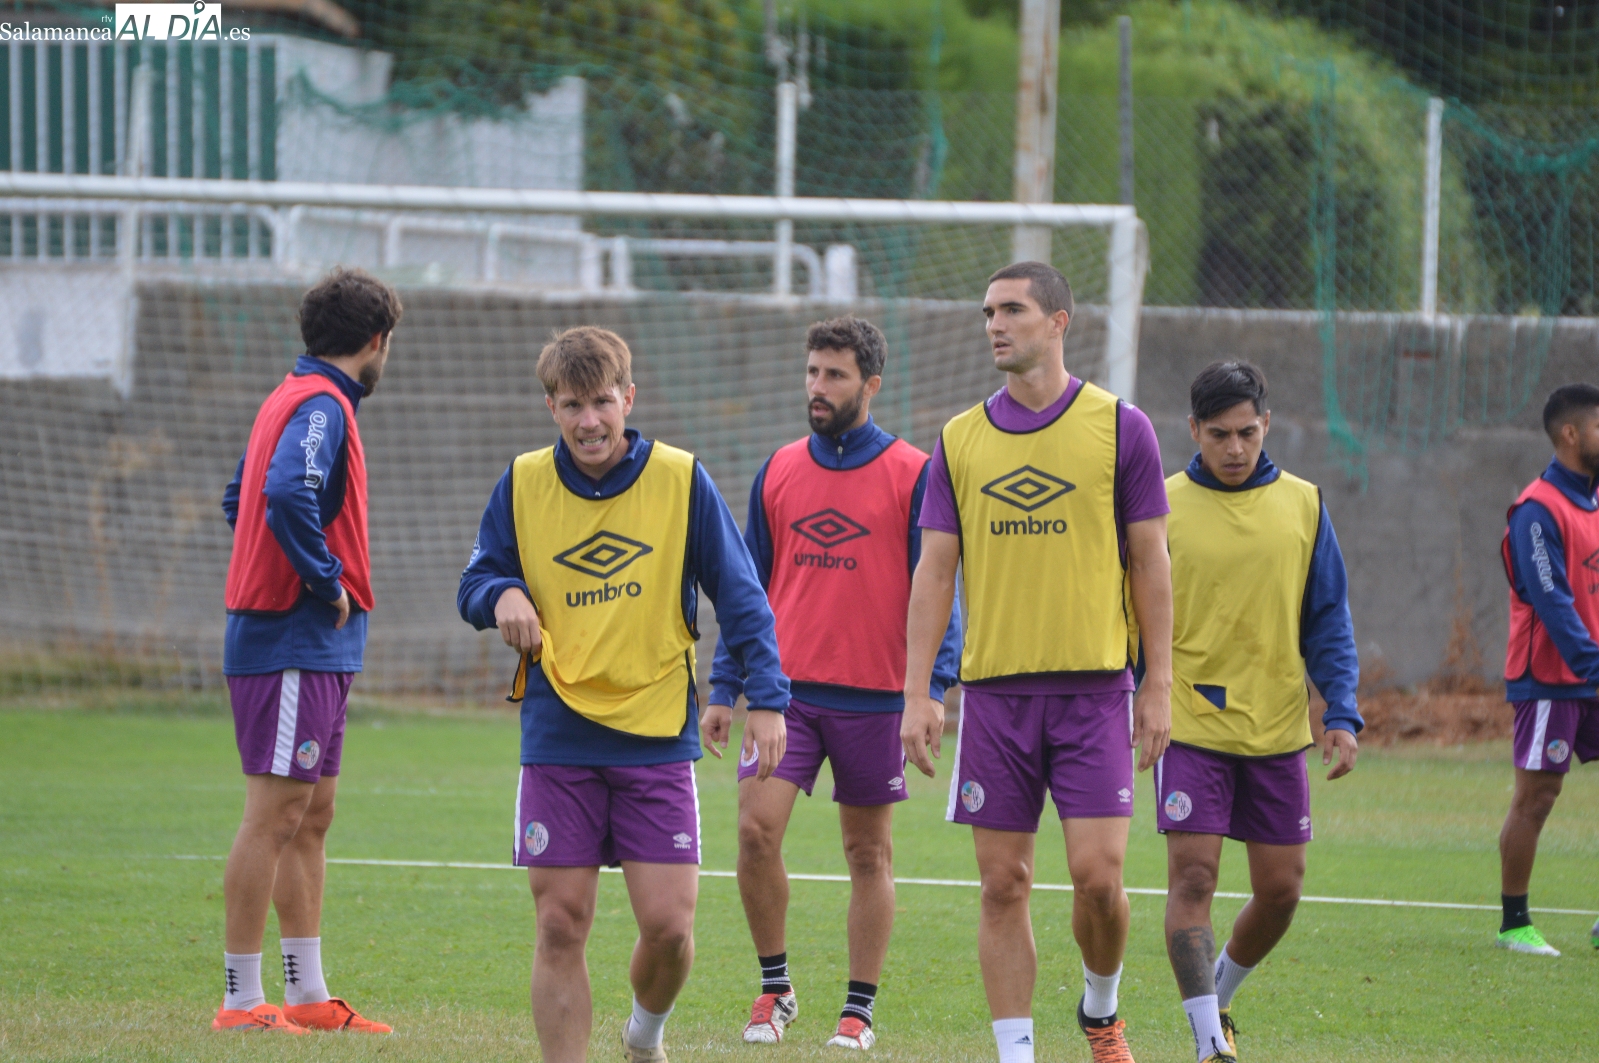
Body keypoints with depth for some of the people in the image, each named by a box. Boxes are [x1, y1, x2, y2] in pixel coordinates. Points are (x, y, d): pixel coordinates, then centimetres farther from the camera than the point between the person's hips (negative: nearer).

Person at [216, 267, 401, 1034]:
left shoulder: (293, 398, 16)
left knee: (311, 816, 13)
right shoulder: (322, 407, -13)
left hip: (314, 650, 10)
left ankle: (308, 994, 18)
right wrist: (329, 581, -19)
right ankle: (241, 1003, -7)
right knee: (275, 813, -8)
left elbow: (241, 499, 26)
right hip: (296, 645, -10)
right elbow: (288, 494, -31)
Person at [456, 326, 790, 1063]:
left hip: (659, 734, -1)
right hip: (557, 737, 1)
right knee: (560, 926, -2)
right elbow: (477, 583, 11)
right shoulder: (522, 485, 3)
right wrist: (502, 596, -13)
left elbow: (739, 595, 2)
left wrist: (765, 696, -8)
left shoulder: (681, 481, -2)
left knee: (668, 925, -4)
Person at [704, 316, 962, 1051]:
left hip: (873, 697, -2)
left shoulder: (913, 474, -2)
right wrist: (725, 689, 10)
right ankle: (774, 989, 4)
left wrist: (933, 688, -12)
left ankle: (859, 1011, 15)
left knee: (869, 854, 6)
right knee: (756, 826, -12)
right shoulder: (778, 472, 9)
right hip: (785, 688, 2)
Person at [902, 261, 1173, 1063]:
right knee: (1002, 885, 1)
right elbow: (934, 570, 7)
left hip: (1093, 687, -2)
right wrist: (917, 693, 0)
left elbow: (1149, 561, 3)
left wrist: (1158, 683, -2)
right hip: (994, 688, 2)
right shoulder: (959, 441, 7)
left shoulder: (1118, 427, 1)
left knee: (1097, 874, -8)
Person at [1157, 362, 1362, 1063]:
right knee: (1192, 877, -13)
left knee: (1281, 888, 6)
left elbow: (1328, 623, 7)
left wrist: (1342, 715, -4)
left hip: (1277, 729, 3)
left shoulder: (1302, 505, 4)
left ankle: (1217, 994, 32)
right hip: (1190, 726, -3)